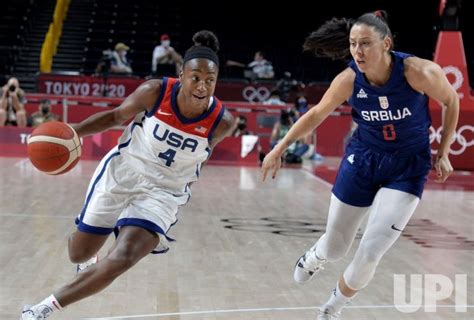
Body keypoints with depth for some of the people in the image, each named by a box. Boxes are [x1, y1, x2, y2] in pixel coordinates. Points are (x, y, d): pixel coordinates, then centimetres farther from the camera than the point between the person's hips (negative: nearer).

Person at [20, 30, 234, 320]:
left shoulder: (222, 122, -18)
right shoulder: (155, 92, -19)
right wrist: (74, 131, -15)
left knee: (121, 260, -23)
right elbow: (116, 116, -2)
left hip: (163, 193, -1)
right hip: (121, 174, 1)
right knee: (79, 255, 12)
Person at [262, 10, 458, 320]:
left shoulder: (419, 72, -26)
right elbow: (317, 113, 2)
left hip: (407, 167, -2)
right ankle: (314, 258, 52)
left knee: (370, 254, -10)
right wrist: (280, 148, 4)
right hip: (362, 159, 2)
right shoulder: (349, 80, -18)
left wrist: (443, 153, -2)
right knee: (334, 248, 12)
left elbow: (451, 101, -5)